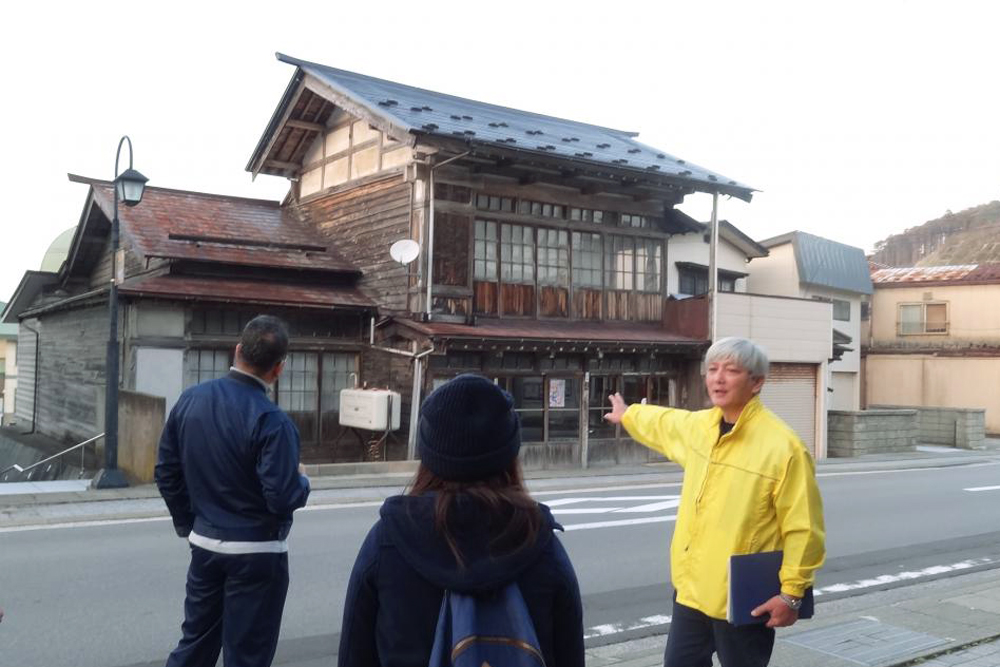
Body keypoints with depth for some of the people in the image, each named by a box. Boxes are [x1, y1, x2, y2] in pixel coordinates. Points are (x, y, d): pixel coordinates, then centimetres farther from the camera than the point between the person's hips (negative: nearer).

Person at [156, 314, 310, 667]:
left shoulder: (190, 399, -1)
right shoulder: (271, 421, -22)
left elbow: (166, 472, 6)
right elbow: (283, 498, -22)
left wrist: (188, 525, 17)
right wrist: (302, 479, 0)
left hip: (205, 545, 6)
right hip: (256, 554, -6)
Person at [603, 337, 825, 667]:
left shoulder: (783, 446, -19)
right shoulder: (698, 424, 3)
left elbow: (804, 528, -16)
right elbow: (663, 423, 26)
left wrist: (791, 593, -15)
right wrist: (628, 414, 43)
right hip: (691, 588, 7)